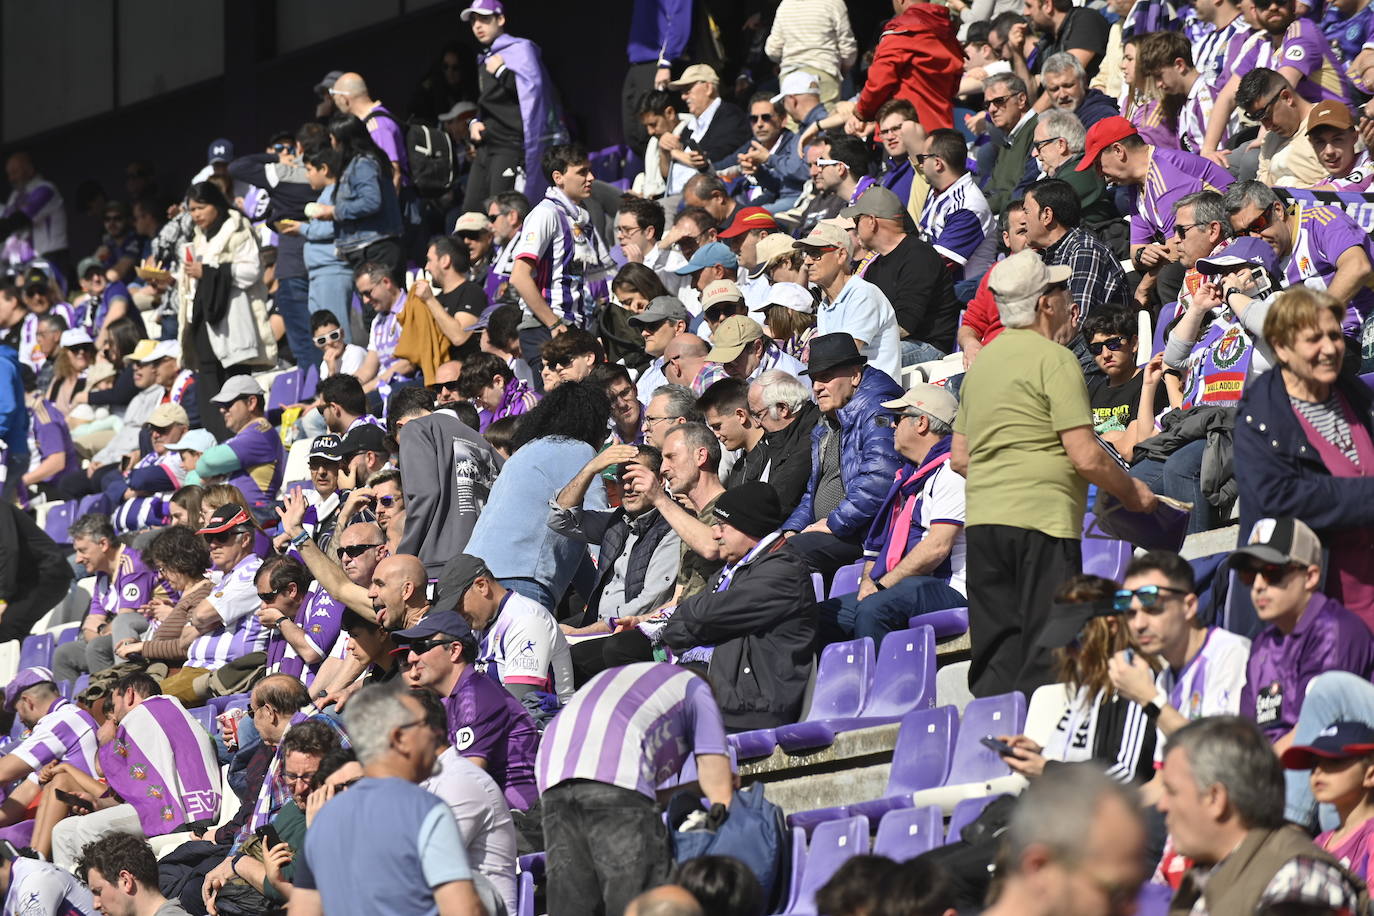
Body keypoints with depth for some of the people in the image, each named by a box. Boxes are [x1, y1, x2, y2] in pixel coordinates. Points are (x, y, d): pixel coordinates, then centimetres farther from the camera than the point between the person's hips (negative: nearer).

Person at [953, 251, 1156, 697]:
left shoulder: (982, 361, 17)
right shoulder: (1054, 360, -7)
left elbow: (959, 457, 21)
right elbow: (1085, 457, -13)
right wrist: (1132, 492, 2)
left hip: (980, 520, 8)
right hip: (1042, 520, -8)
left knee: (994, 662, 9)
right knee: (1045, 660, -6)